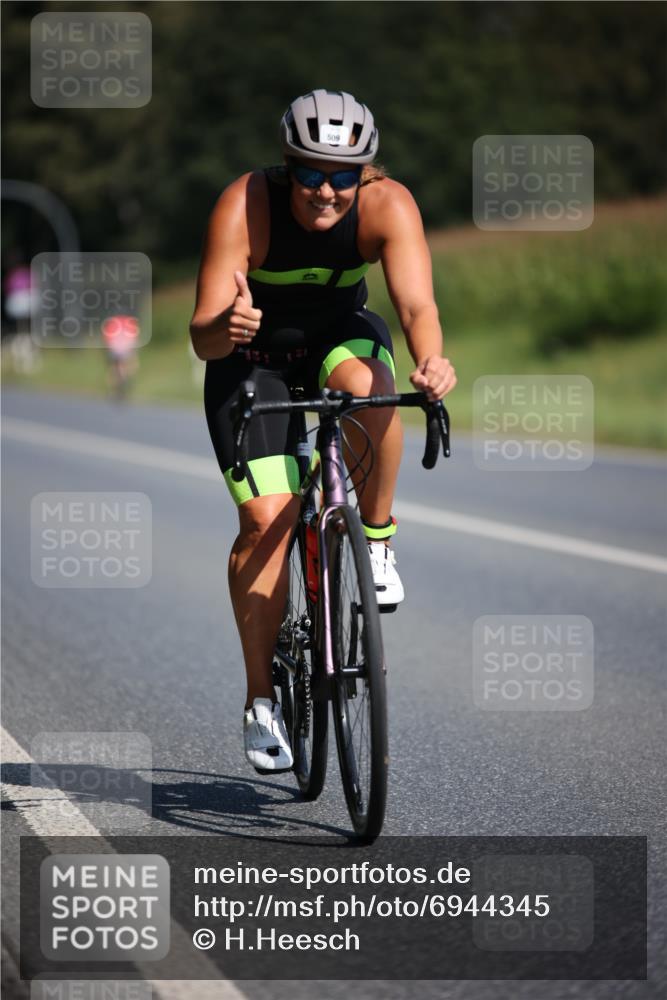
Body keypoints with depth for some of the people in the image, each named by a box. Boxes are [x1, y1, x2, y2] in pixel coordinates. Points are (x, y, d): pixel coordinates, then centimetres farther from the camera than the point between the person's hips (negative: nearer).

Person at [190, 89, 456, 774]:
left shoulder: (388, 204, -26)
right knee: (266, 518, -14)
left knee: (366, 387, -36)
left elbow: (417, 303, -38)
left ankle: (377, 541, -12)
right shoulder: (245, 206, -30)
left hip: (340, 333, 1)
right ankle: (261, 700, -2)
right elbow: (201, 336, -34)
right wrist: (225, 327, -58)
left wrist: (431, 362, -60)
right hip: (253, 354, -1)